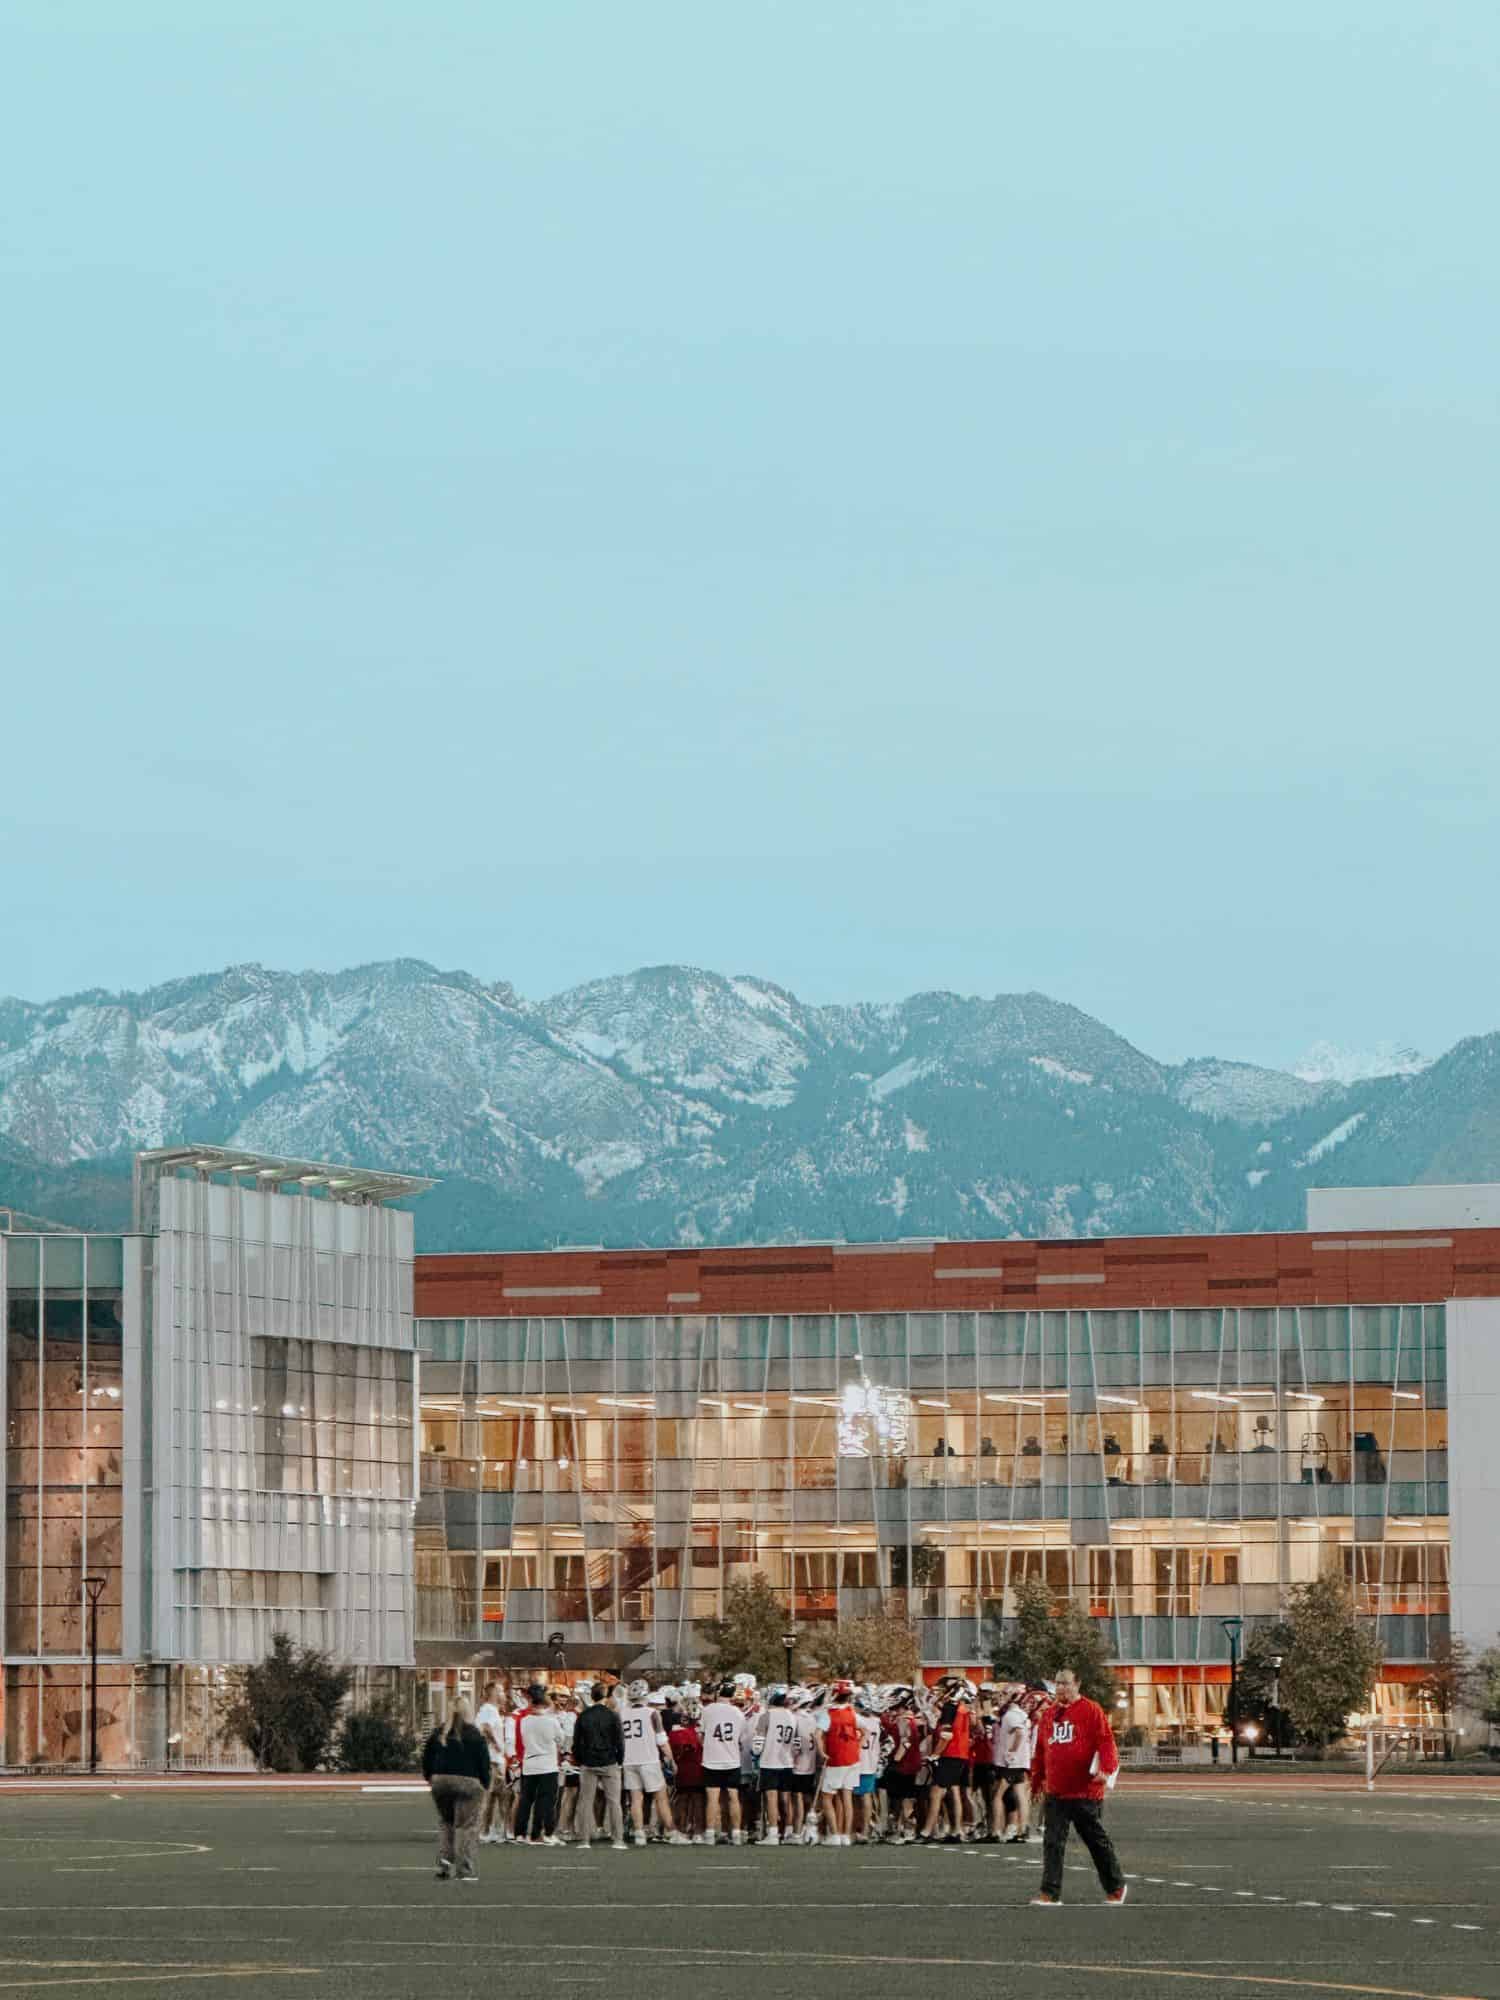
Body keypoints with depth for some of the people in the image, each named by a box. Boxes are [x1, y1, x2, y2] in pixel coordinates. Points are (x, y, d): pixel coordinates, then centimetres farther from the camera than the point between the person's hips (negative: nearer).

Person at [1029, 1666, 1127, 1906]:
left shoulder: (1091, 1711, -5)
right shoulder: (1050, 1714, 13)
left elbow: (1105, 1741, -12)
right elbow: (1040, 1749, 19)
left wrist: (1106, 1769, -25)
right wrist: (1037, 1778, 21)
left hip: (1086, 1792, -5)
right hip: (1055, 1792, 5)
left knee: (1097, 1841, 7)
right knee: (1052, 1842, -3)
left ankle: (1115, 1887, 23)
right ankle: (1050, 1892, -3)